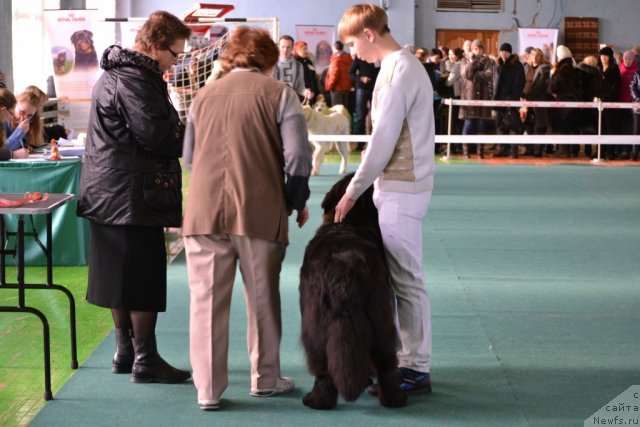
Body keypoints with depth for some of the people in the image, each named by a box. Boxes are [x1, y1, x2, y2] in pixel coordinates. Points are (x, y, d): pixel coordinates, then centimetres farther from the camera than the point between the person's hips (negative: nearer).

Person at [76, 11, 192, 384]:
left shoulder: (118, 72, 17)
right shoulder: (134, 79, -17)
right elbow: (154, 133, -23)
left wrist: (182, 128, 4)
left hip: (112, 194, 10)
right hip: (133, 195, -10)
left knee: (121, 276, 14)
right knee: (144, 279, -3)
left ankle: (125, 353, 23)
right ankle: (146, 361, 3)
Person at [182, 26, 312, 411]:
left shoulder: (205, 95, 14)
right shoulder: (278, 93, 1)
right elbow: (297, 155, -7)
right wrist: (298, 201, 8)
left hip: (204, 212, 3)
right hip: (260, 212, -2)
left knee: (207, 301, 5)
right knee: (263, 299, 12)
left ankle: (208, 389, 4)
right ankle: (266, 379, 22)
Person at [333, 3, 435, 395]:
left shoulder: (397, 70, -15)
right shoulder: (407, 64, 15)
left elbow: (383, 140, -17)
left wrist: (353, 192, -9)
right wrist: (361, 187, 16)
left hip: (401, 190, -10)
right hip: (399, 186, 10)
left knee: (407, 280, -5)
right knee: (398, 277, 12)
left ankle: (416, 370, 0)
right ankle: (403, 358, 18)